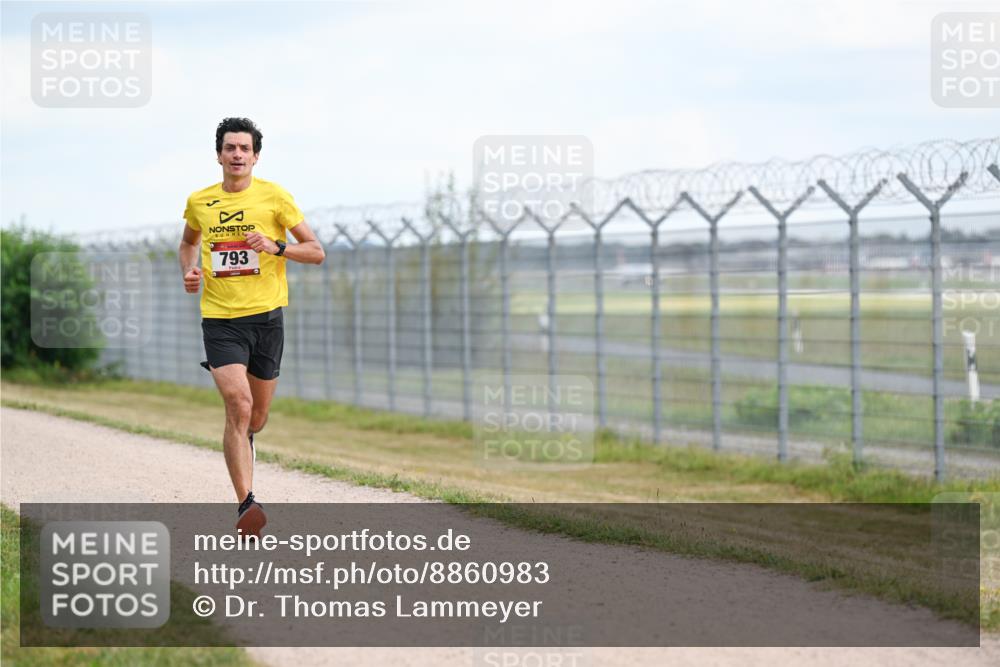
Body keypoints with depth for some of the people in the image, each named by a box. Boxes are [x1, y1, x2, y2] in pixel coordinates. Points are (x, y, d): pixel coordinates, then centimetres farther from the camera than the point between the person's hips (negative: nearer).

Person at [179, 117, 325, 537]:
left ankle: (239, 444, 50)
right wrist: (189, 270, 7)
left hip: (266, 316, 1)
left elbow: (316, 252, 0)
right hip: (220, 319, -1)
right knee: (238, 405, -20)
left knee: (256, 417, 12)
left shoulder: (274, 196, -1)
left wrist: (276, 247, -17)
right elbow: (189, 241, 28)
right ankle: (246, 505, -21)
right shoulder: (199, 202, 6)